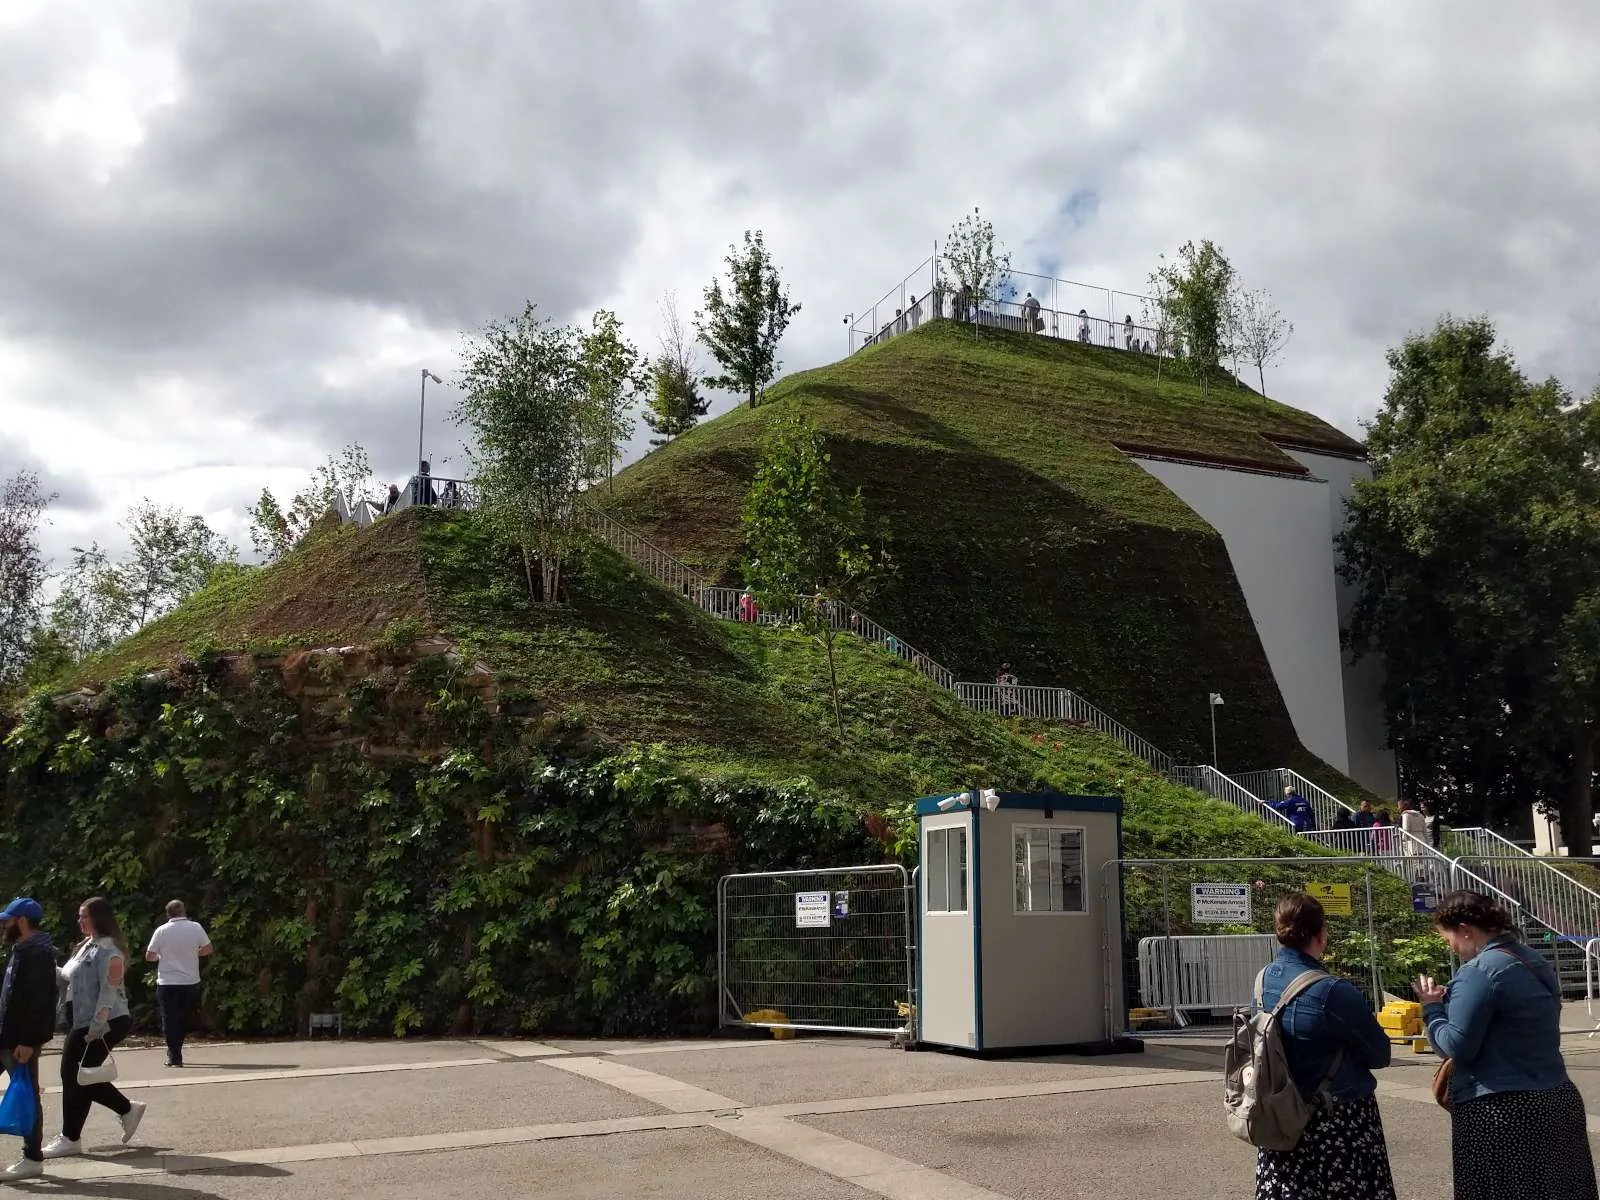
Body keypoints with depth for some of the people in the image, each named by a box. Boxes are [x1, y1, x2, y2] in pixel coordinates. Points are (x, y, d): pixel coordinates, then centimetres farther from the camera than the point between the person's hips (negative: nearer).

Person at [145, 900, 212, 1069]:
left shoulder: (161, 931, -7)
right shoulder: (195, 927, -3)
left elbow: (149, 956, -3)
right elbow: (208, 949, 5)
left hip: (168, 983, -2)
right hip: (191, 983, 2)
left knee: (170, 1021, 5)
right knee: (183, 1020, 16)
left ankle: (175, 1057, 1)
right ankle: (175, 1053, 20)